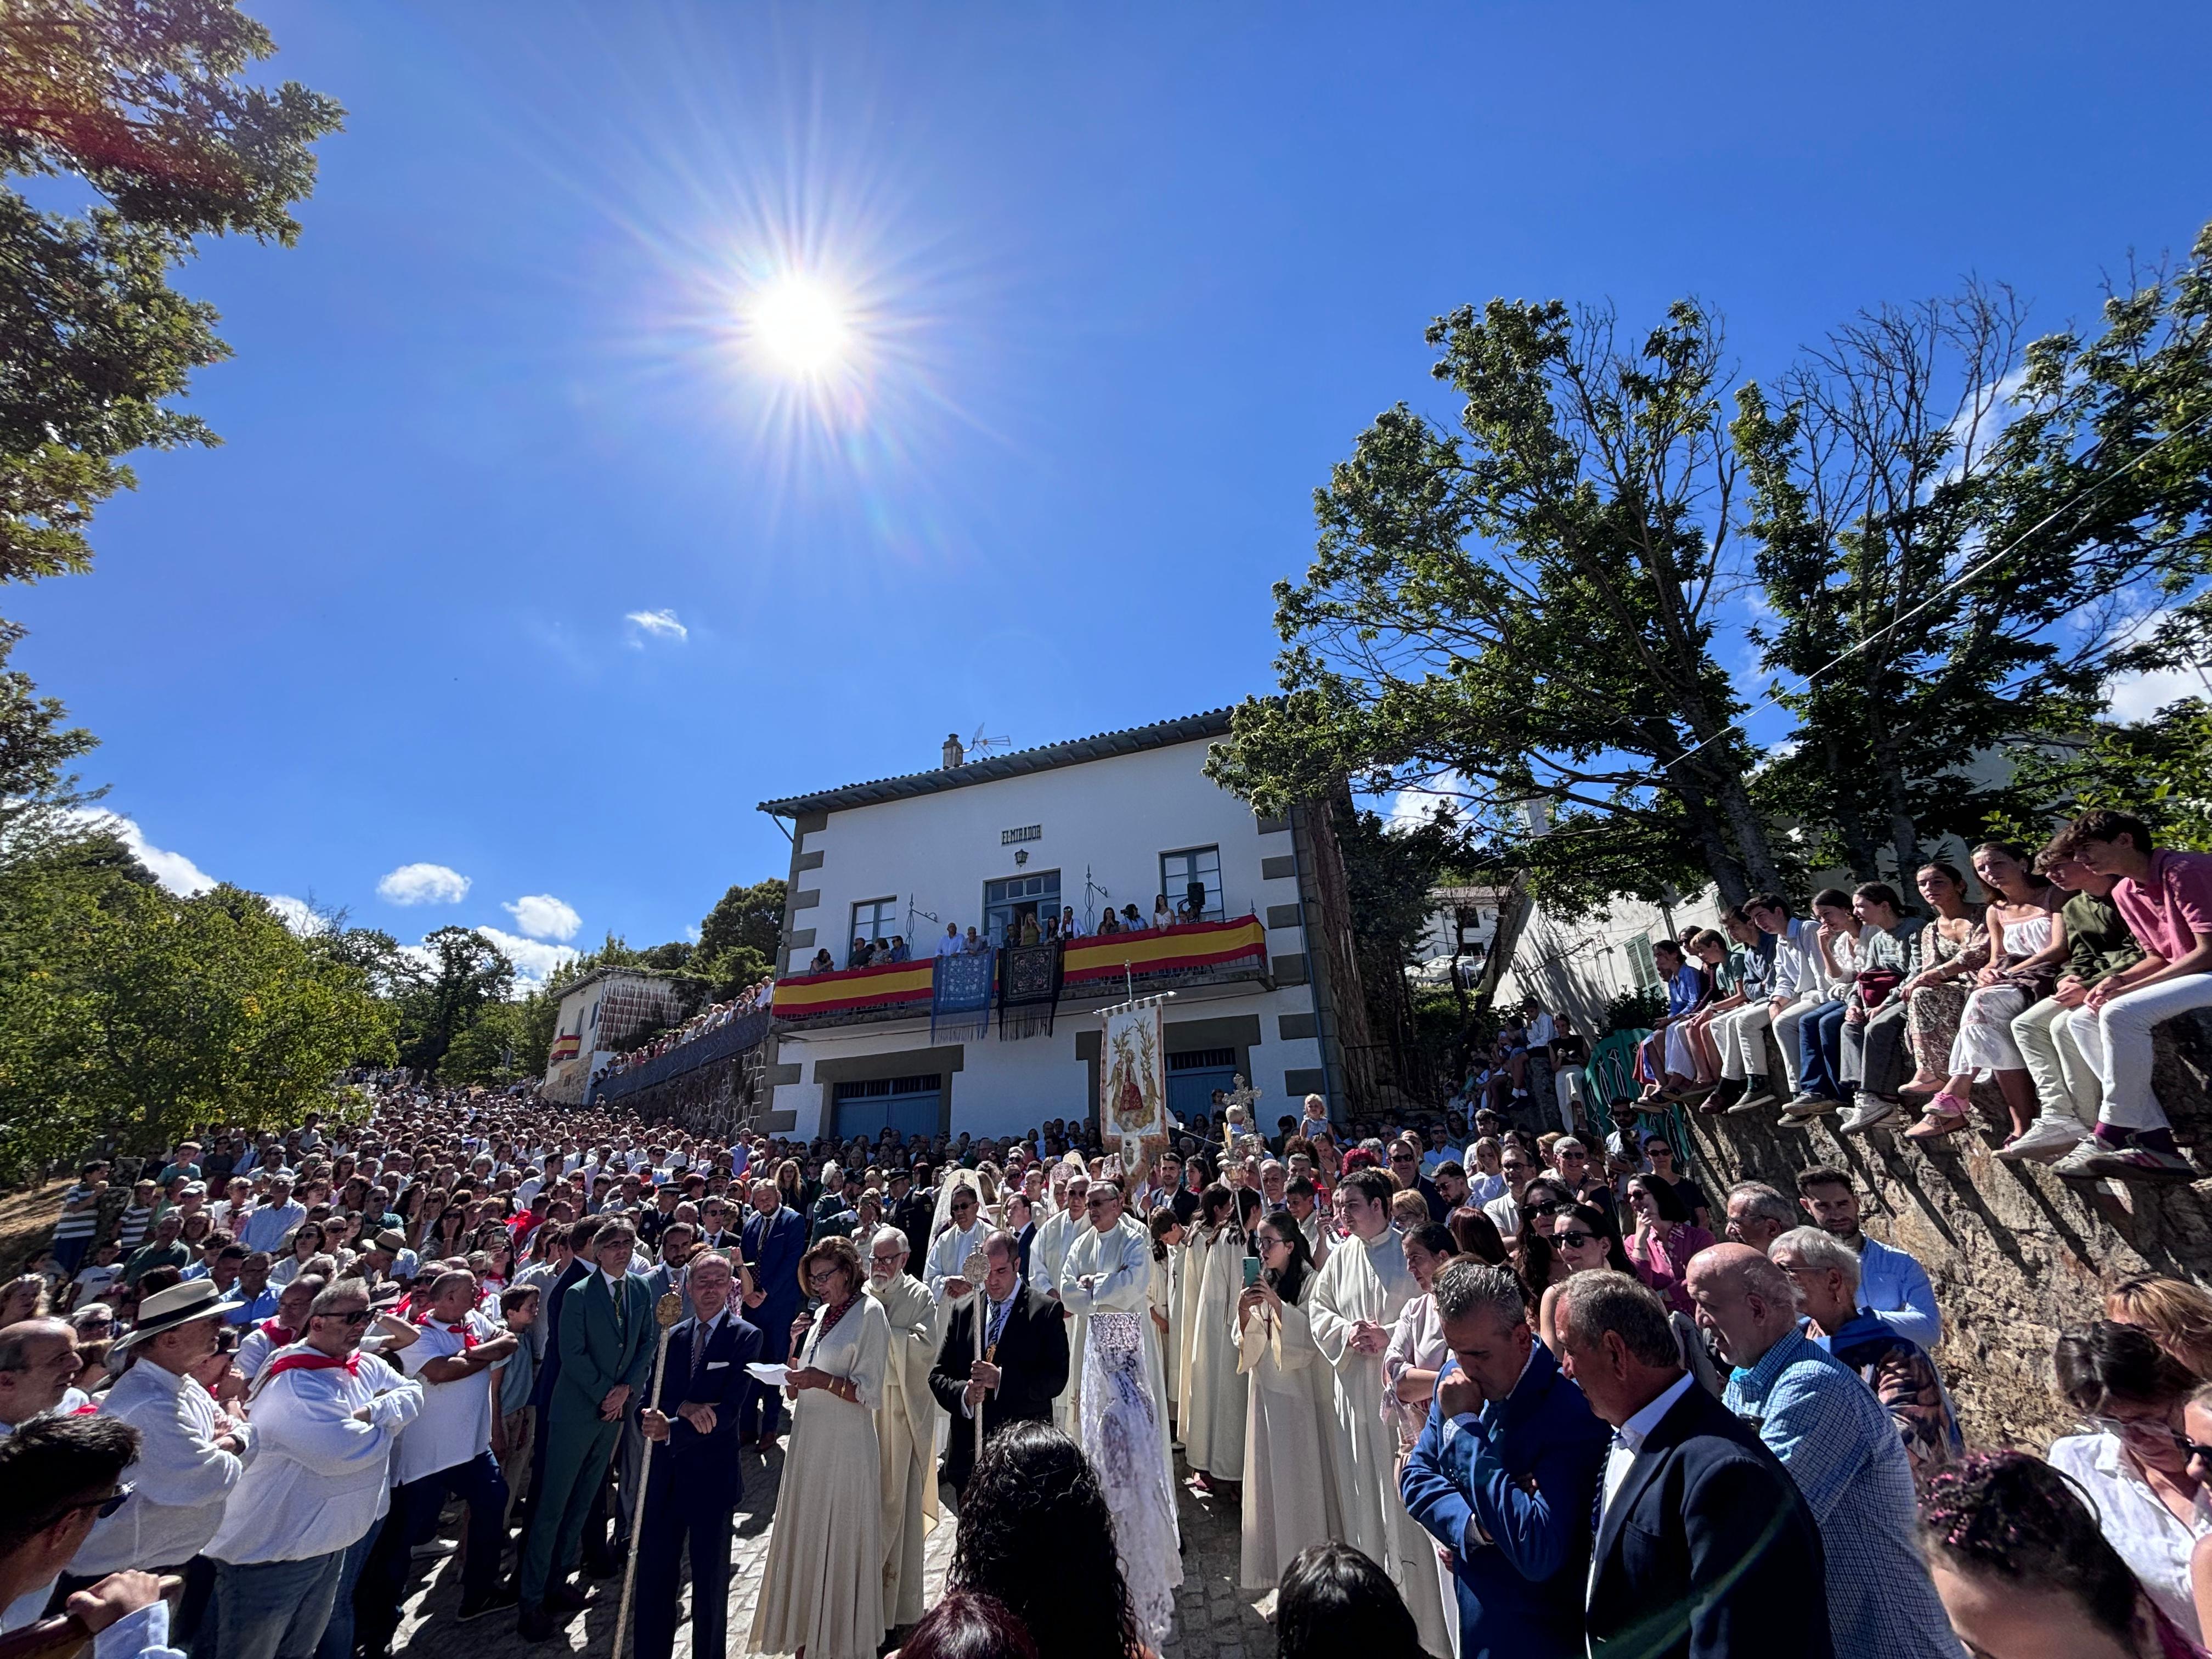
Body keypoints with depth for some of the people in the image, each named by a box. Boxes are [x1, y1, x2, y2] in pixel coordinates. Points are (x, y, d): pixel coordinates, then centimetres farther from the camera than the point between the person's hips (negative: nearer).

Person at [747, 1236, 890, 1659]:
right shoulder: (822, 1314, 8)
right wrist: (796, 1344, -5)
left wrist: (822, 1380, -25)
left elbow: (870, 1393, -15)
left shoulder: (869, 1313, -14)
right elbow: (800, 1388, 12)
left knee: (838, 1542, 6)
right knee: (806, 1538, 15)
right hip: (808, 1439, 7)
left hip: (844, 1445, -7)